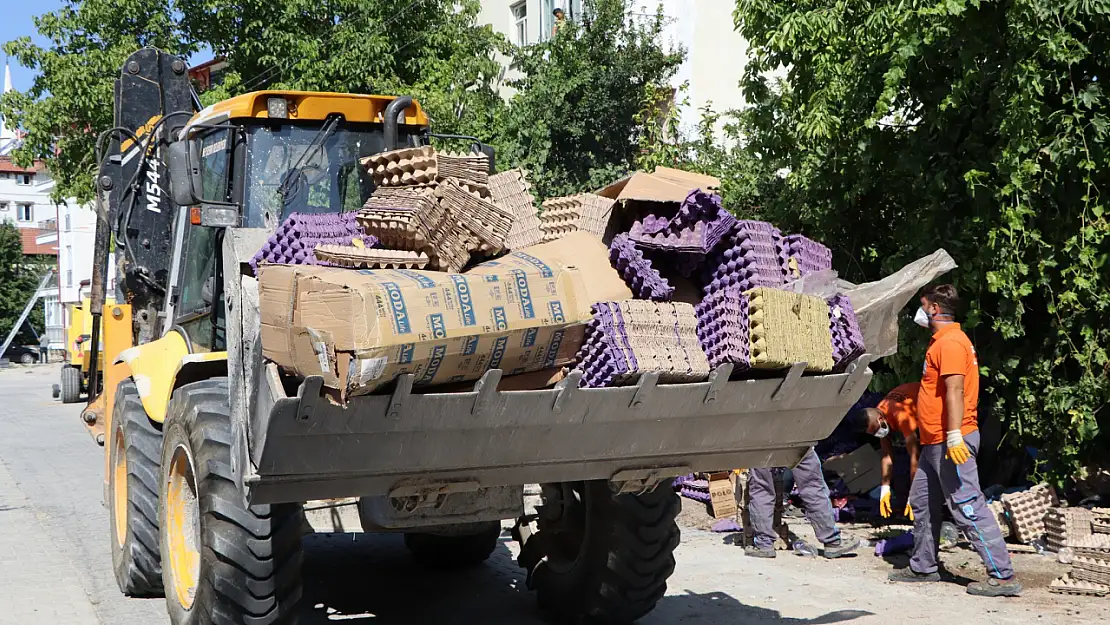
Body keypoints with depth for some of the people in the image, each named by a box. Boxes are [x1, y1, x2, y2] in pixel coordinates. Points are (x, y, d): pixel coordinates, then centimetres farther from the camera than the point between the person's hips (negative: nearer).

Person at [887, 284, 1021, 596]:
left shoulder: (950, 343, -15)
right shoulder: (942, 341, 18)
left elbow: (955, 390, -25)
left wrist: (954, 436, -31)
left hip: (951, 442, -11)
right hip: (936, 442, 11)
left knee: (967, 507, -11)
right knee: (922, 502, 16)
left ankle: (1003, 576, -9)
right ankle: (922, 567, 26)